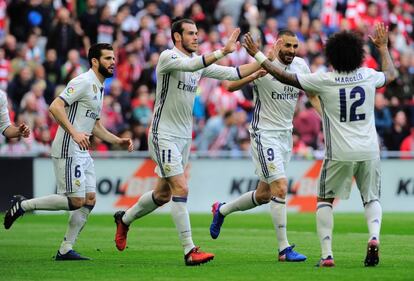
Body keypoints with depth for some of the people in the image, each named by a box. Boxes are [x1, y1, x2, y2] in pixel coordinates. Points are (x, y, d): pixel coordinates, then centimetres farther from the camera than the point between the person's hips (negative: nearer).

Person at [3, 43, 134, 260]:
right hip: (68, 151, -10)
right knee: (76, 201, -11)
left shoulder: (99, 88, 19)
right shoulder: (83, 82, -12)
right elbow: (55, 107, -21)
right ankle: (23, 205, 1)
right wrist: (74, 133, -30)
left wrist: (119, 141, 17)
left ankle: (65, 249, 7)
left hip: (82, 153, 10)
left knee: (89, 200, 3)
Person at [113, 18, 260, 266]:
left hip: (184, 137, 8)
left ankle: (124, 219, 40)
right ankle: (190, 251, -15)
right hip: (164, 135, -8)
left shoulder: (199, 61, 9)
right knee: (181, 189, -15)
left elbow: (231, 74, 5)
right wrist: (223, 51, -39)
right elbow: (190, 65, -34)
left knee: (164, 194, 16)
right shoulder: (168, 57, -13)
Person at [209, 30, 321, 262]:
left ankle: (222, 210, 39)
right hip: (264, 134, -7)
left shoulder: (301, 66, 3)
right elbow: (231, 86, -20)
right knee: (280, 188, -17)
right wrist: (255, 75, -38)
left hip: (286, 134, 7)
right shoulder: (264, 65, -15)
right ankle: (284, 249, -12)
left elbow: (312, 94, 15)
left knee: (264, 195, 14)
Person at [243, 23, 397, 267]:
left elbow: (285, 77, -3)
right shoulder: (368, 76, 0)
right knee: (372, 199, 16)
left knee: (325, 200, 14)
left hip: (339, 154, -2)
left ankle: (327, 254, 0)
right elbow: (392, 74, 24)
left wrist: (258, 55, 7)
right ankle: (374, 236, -14)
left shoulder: (323, 81, -9)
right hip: (369, 151, 2)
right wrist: (383, 47, 39)